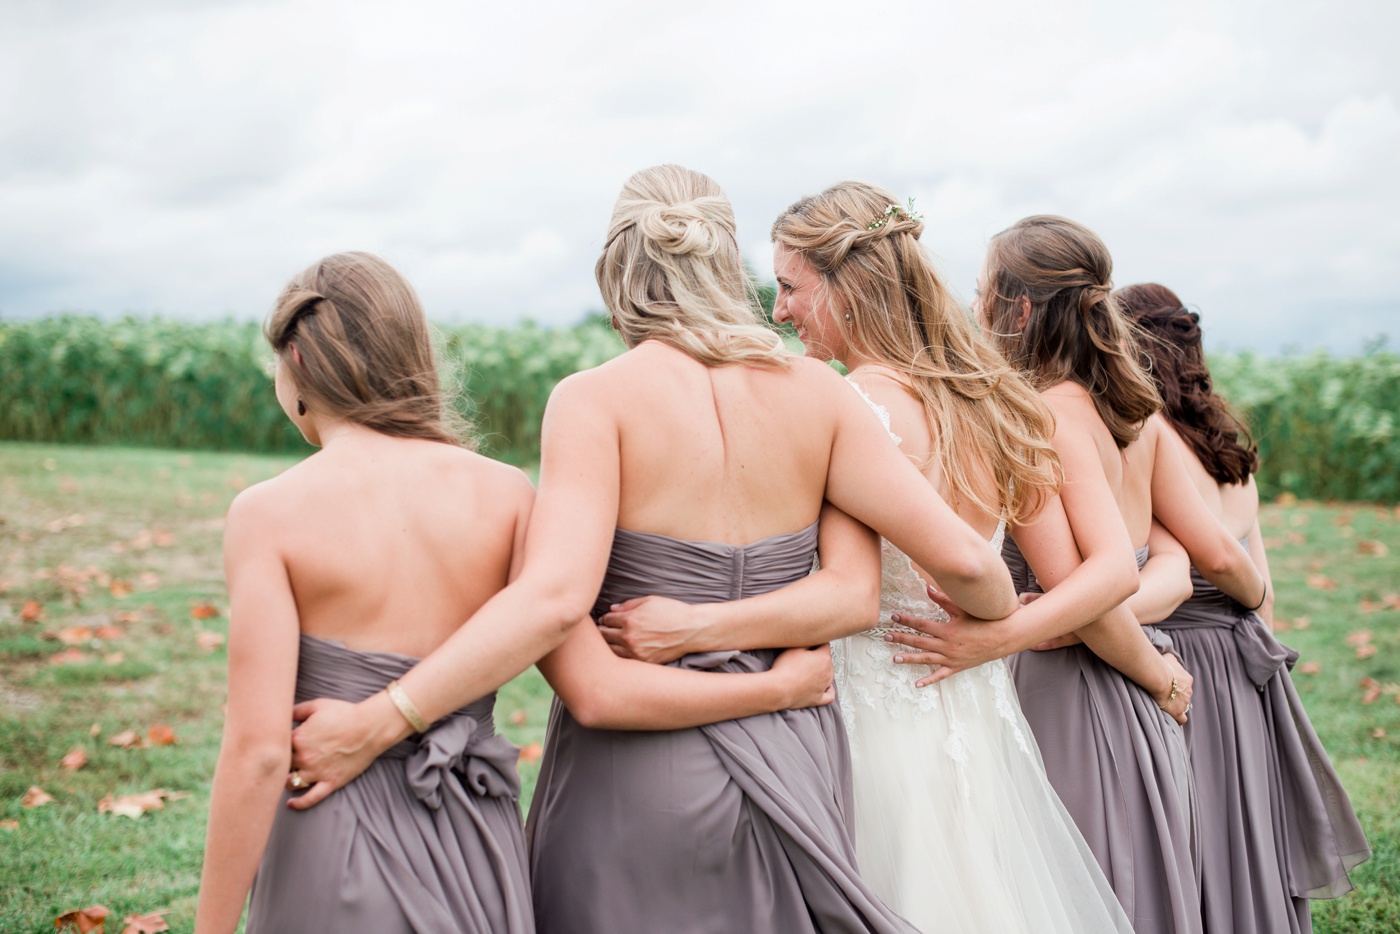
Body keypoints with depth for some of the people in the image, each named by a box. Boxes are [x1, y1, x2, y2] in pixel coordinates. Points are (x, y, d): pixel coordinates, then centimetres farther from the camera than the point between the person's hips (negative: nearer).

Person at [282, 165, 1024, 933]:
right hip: (798, 755, 4)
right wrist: (1003, 613, 19)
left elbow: (555, 596, -26)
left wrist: (371, 725, -24)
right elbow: (957, 555, -3)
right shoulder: (812, 390, -2)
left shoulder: (595, 399, -12)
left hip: (643, 773, -3)